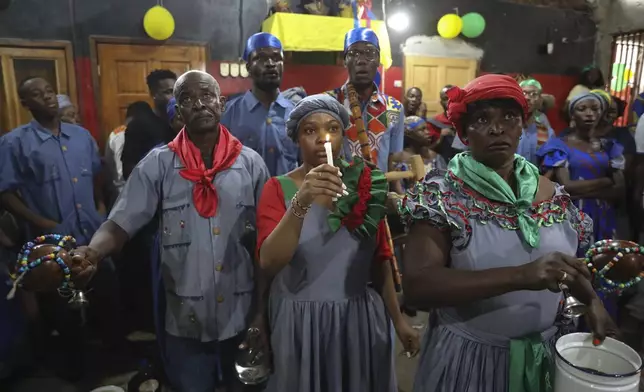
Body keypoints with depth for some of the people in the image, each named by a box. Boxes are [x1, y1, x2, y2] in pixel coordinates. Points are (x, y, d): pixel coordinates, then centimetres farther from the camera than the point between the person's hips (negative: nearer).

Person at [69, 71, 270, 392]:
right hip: (184, 317, -1)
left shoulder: (251, 163, -2)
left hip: (242, 313, 1)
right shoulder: (158, 164, -5)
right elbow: (120, 223, -10)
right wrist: (92, 252, -32)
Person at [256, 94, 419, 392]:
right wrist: (301, 203, -33)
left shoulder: (365, 183, 0)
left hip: (360, 318, 2)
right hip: (300, 321, -2)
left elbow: (380, 258, 6)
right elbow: (269, 264, -22)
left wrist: (398, 319, 6)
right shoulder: (278, 188, -8)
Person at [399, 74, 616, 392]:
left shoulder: (551, 194, 0)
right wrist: (521, 276, -34)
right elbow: (417, 285, -28)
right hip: (467, 358, -4)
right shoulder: (440, 197, -17)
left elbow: (569, 262, 15)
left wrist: (592, 301, -4)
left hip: (545, 353, 5)